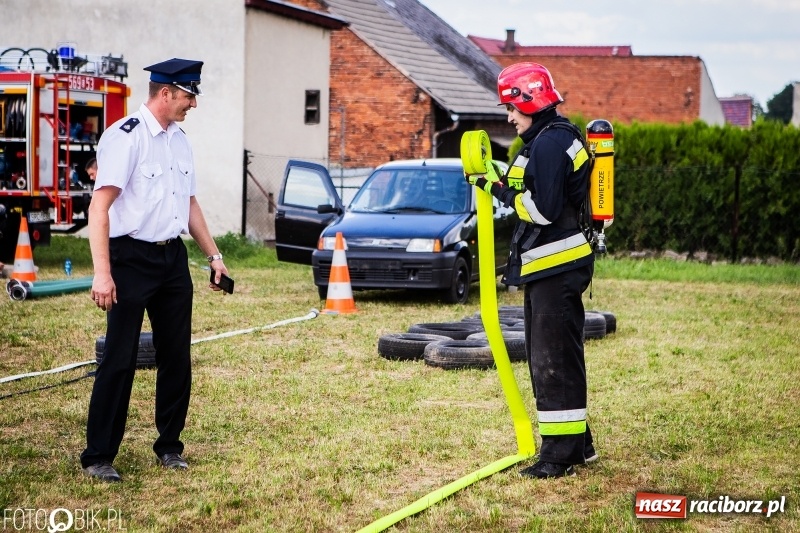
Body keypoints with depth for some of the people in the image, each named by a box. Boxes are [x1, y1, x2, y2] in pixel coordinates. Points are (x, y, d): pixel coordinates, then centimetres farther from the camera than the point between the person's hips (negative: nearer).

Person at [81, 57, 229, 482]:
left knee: (177, 355, 11)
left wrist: (213, 255, 18)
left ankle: (169, 445, 24)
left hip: (173, 257, 7)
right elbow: (99, 207, -19)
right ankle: (97, 456, 5)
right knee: (120, 358, -4)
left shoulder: (180, 140, 12)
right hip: (132, 257, -7)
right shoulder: (125, 137, -13)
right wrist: (102, 272, -26)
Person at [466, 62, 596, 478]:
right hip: (552, 265, 11)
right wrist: (500, 184, 10)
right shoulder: (556, 137, 16)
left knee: (553, 360, -7)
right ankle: (576, 443, 24)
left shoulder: (549, 143, -17)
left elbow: (544, 209, -23)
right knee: (556, 357, 16)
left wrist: (503, 191, -13)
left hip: (555, 268, -11)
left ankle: (562, 451, -4)